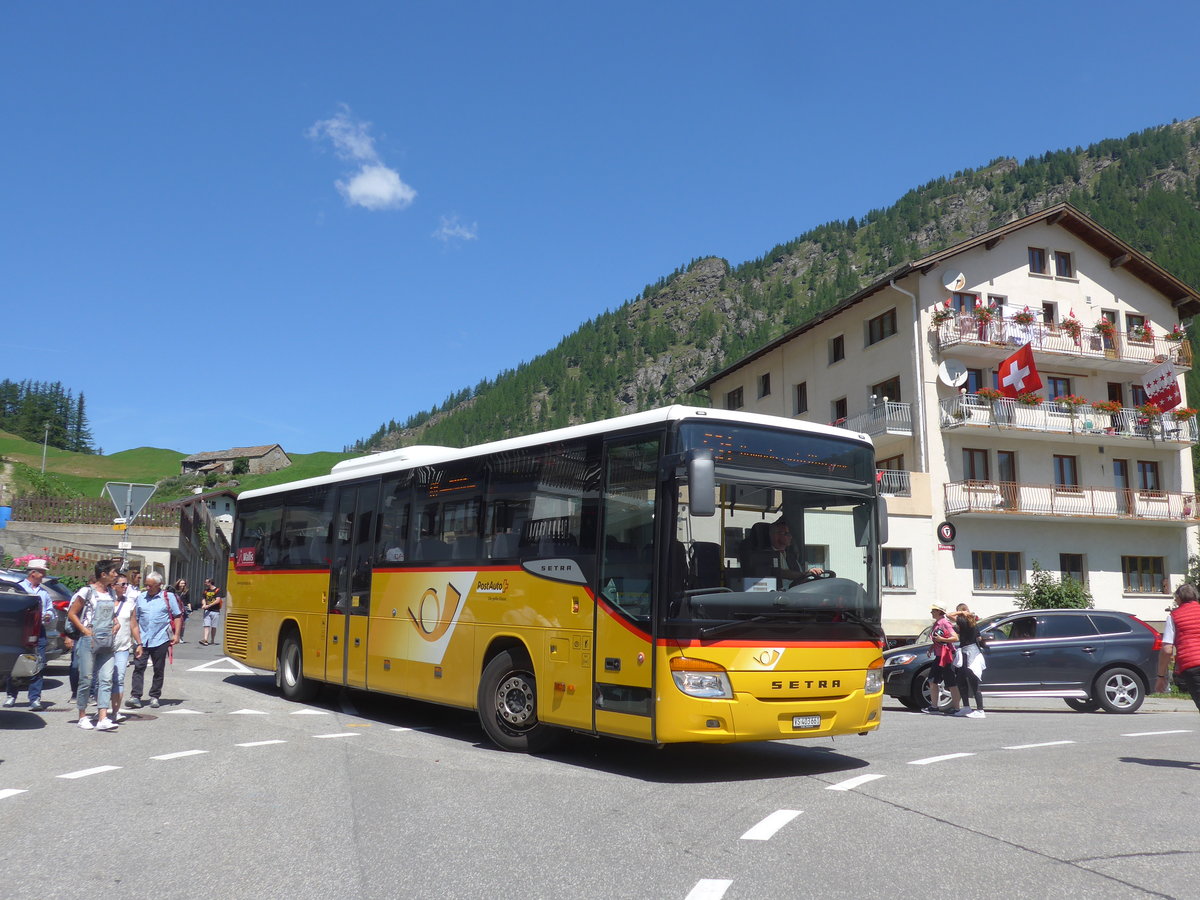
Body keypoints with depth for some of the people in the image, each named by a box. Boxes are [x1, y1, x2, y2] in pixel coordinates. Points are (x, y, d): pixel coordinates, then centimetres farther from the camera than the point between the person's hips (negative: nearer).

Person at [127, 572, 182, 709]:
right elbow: (134, 619, 7)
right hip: (141, 640, 1)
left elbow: (177, 616, 6)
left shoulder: (168, 597, 3)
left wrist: (176, 635, -4)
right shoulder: (140, 597, 7)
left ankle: (155, 696, 16)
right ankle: (136, 697, -5)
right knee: (139, 667, -5)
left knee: (159, 669, 6)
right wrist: (138, 642, -1)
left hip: (160, 640, -1)